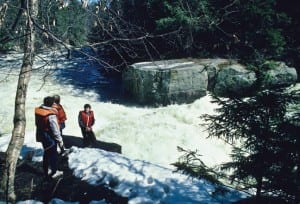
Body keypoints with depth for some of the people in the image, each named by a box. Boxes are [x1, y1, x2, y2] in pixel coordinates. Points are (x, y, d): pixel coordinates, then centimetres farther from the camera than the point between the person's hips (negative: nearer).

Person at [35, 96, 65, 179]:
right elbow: (56, 132, -26)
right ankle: (54, 172, 28)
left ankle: (46, 171, 38)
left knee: (46, 153, 25)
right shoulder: (51, 115, -30)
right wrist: (61, 144, -18)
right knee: (53, 154, 13)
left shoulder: (38, 111, -7)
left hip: (42, 136, 7)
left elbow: (37, 124, 7)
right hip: (50, 138, -7)